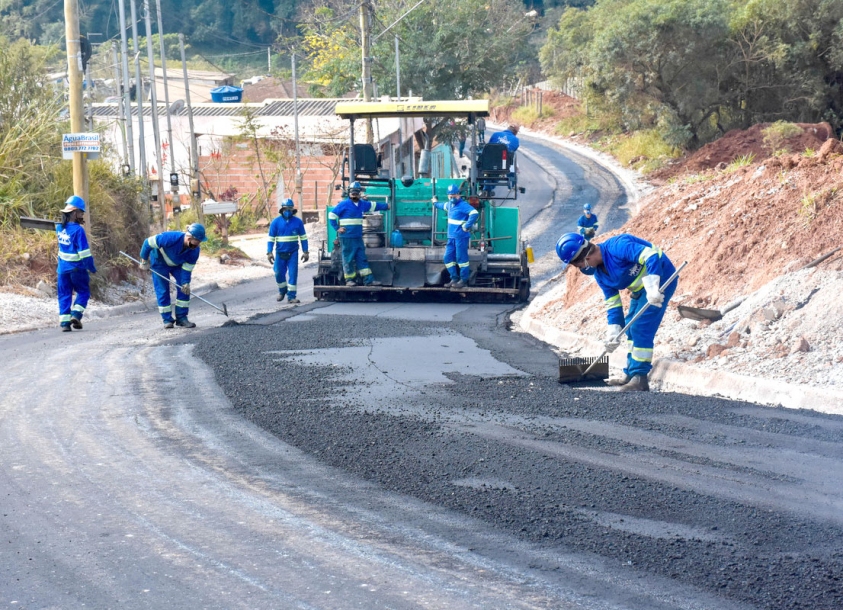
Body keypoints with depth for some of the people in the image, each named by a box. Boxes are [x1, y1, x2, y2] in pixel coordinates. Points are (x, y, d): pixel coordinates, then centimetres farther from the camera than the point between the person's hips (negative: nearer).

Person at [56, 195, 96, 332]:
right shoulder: (78, 230, -20)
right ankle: (76, 315, -4)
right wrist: (91, 267, -8)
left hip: (63, 268, 5)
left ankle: (64, 322, 3)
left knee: (64, 295, 10)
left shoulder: (59, 227, -1)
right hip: (77, 268, -5)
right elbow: (84, 252, -19)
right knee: (83, 292, 13)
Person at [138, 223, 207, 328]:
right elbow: (148, 243, -31)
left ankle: (181, 318, 0)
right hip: (159, 263, -4)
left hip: (177, 264, 4)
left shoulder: (195, 251, -26)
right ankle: (167, 320, 4)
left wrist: (186, 283, -32)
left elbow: (187, 268, -17)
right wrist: (144, 261, -20)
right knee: (163, 291, -6)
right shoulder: (170, 238, -42)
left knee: (184, 288, -8)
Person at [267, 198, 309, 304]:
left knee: (293, 274, -5)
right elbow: (271, 238, 1)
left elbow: (303, 237, 5)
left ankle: (291, 296, 0)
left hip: (293, 253, -1)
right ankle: (282, 291, 31)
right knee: (279, 273, 5)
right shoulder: (276, 222, -1)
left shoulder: (298, 222, -1)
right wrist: (269, 252, -7)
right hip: (280, 253, 1)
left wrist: (305, 252, 2)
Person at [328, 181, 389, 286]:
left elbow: (374, 206, 30)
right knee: (348, 259, -1)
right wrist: (337, 228, -9)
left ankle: (368, 280, 5)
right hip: (347, 237, -6)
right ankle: (349, 280, 8)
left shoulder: (362, 204, 12)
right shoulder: (344, 204, -7)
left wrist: (386, 206, 42)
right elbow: (331, 215, -4)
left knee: (362, 258, 5)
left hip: (358, 237, 6)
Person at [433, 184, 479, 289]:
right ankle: (454, 279, 20)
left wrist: (467, 226, -27)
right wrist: (436, 203, 58)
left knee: (461, 258, -5)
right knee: (448, 258, 11)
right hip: (452, 237, 9)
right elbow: (444, 205, 40)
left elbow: (474, 213, -28)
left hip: (461, 237, -9)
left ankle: (463, 280, 2)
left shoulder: (463, 205, -15)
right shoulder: (450, 204, 15)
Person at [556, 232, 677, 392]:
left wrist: (653, 287, -40)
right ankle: (631, 374, 27)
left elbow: (651, 255, -35)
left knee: (641, 328, -14)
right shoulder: (600, 274, 2)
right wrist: (614, 330, 0)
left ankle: (640, 378, -10)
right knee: (631, 328, 17)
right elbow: (612, 303, 8)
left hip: (660, 279, -10)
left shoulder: (617, 246, -27)